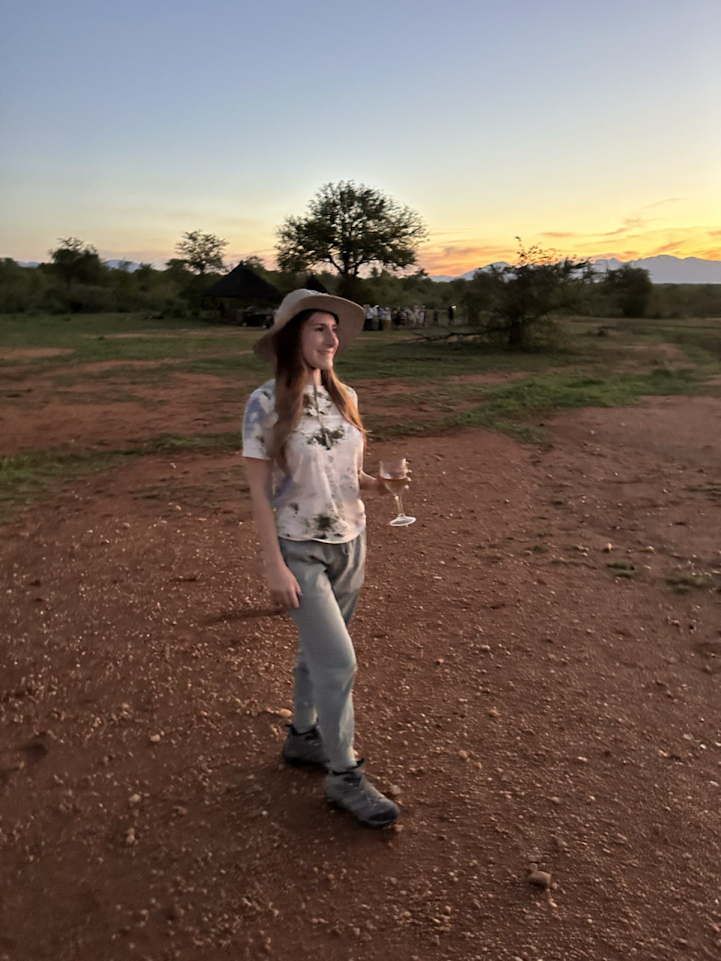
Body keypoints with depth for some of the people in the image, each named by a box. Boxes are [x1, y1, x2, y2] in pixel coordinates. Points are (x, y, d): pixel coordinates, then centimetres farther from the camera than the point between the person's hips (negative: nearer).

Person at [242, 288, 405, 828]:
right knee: (339, 663, -3)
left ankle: (303, 737, 40)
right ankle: (345, 776, 16)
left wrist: (375, 484, -9)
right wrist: (275, 566, -15)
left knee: (320, 653, 18)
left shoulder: (344, 398, 3)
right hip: (301, 551, -5)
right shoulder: (266, 405, -14)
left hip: (350, 543, 6)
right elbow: (260, 491, -13)